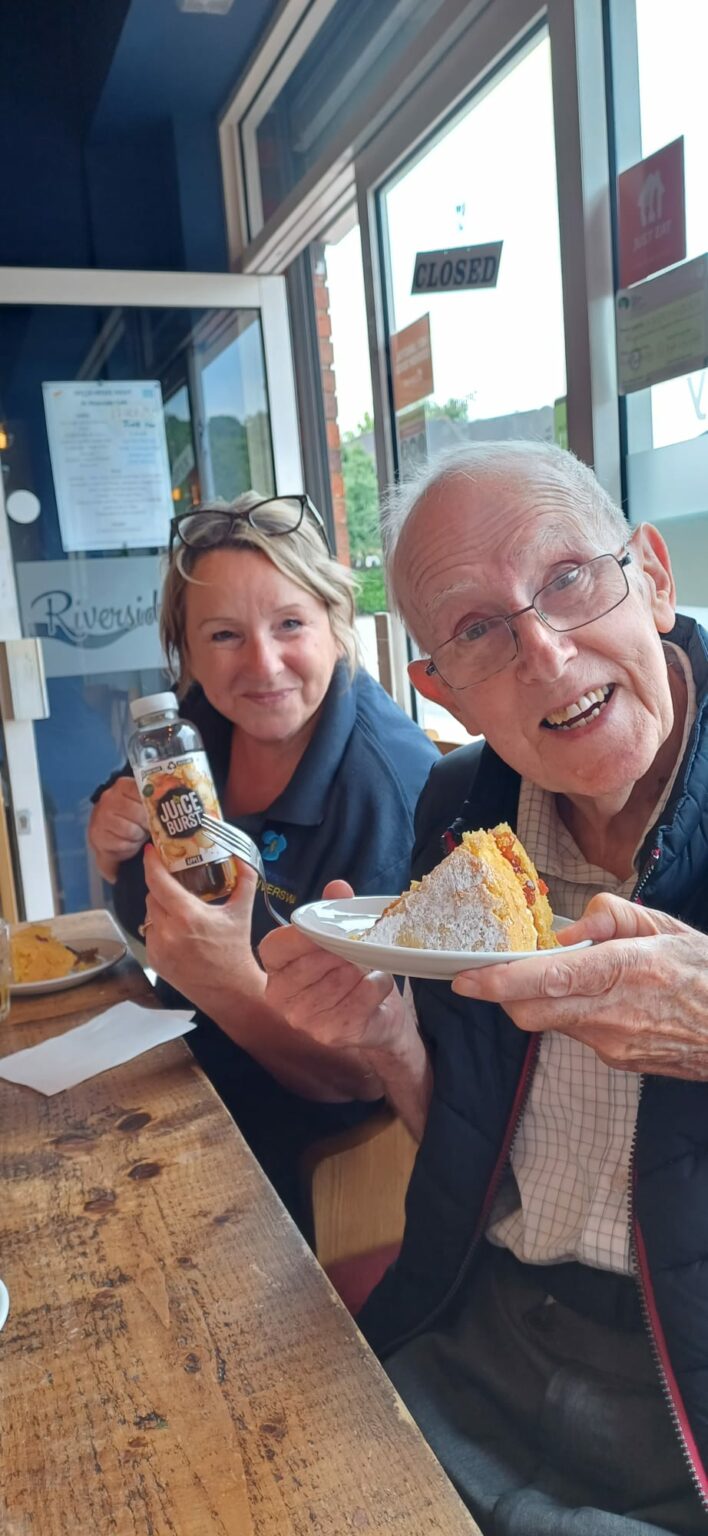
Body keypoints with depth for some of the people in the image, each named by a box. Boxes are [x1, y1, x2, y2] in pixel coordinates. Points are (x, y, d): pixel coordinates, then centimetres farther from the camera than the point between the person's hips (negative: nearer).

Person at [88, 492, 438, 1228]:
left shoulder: (391, 787, -25)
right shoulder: (198, 727, -6)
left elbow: (366, 1077, -22)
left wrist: (230, 985, -38)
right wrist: (117, 855, -11)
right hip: (179, 1071, 6)